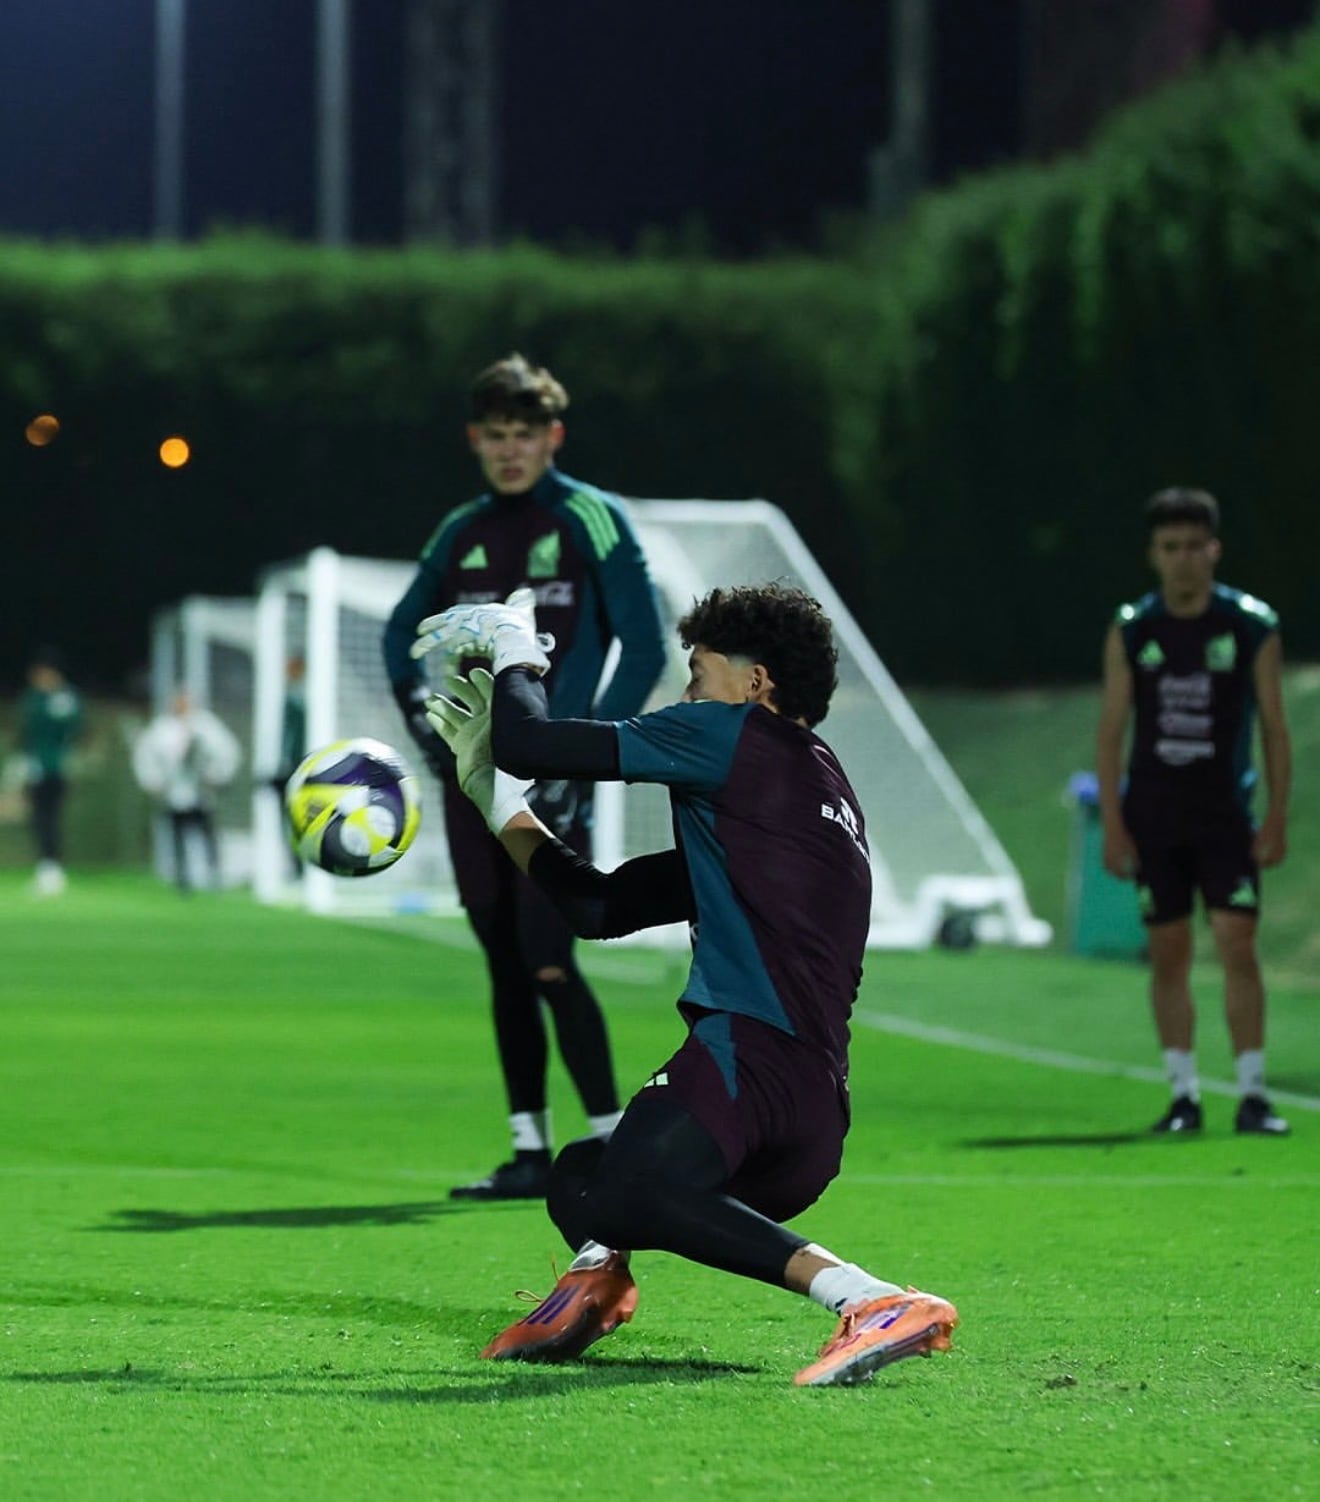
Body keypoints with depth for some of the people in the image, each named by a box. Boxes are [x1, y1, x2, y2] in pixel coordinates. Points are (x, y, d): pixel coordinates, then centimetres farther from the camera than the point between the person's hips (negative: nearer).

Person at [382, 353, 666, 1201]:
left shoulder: (592, 520, -2)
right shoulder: (463, 534, 14)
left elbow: (644, 649, -5)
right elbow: (404, 630, 26)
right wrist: (419, 709, 8)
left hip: (552, 781, -6)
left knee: (547, 963, -14)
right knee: (505, 969, 6)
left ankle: (616, 1145, -9)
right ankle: (531, 1151, 10)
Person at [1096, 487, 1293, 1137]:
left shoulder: (1253, 626, -1)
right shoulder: (1131, 631, 3)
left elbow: (1275, 728, 2)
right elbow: (1110, 731, 5)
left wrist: (1277, 820, -3)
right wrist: (1111, 824, -1)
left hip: (1226, 816, -2)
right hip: (1153, 819, 2)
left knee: (1238, 944, -10)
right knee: (1168, 955, 3)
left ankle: (1252, 1095, -7)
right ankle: (1183, 1095, 9)